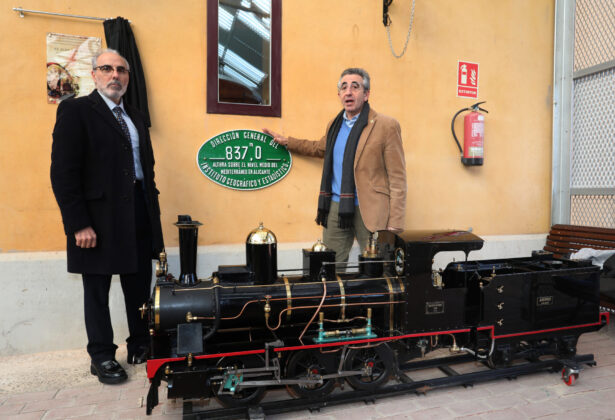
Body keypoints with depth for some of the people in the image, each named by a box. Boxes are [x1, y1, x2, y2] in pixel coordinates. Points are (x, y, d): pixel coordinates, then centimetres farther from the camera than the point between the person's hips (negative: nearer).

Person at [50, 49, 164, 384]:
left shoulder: (134, 117, 16)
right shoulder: (75, 110, -5)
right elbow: (63, 172, -12)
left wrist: (153, 209, 9)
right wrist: (79, 224, -17)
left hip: (139, 216, 6)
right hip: (99, 217, -6)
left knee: (140, 287, 13)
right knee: (97, 291, 8)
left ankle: (140, 347, 29)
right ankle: (102, 357, 24)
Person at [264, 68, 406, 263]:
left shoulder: (386, 125, -5)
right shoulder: (335, 124, 13)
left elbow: (397, 179, -8)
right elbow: (319, 148, 35)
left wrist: (394, 226, -13)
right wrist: (286, 142, 30)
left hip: (369, 211, -5)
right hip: (336, 208, 5)